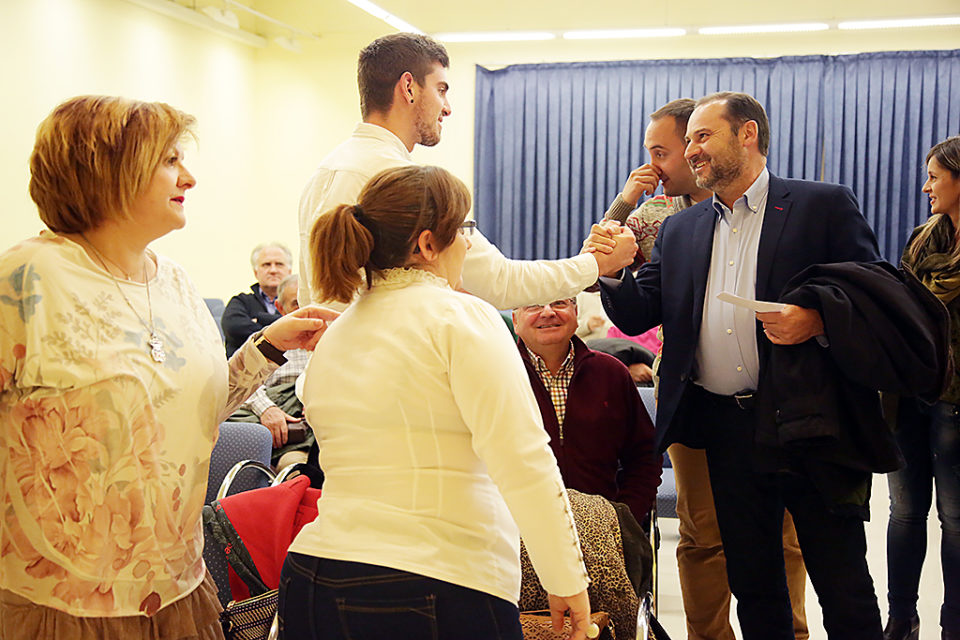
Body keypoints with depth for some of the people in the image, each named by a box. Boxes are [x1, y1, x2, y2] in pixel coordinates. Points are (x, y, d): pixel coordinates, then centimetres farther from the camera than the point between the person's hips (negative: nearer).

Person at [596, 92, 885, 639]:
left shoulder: (825, 206, -1)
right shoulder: (680, 231, 13)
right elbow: (638, 316, 7)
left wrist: (817, 320, -22)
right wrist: (612, 271, -12)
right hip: (727, 431, 5)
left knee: (845, 592, 5)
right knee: (754, 588, 16)